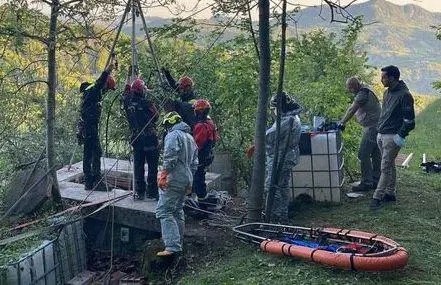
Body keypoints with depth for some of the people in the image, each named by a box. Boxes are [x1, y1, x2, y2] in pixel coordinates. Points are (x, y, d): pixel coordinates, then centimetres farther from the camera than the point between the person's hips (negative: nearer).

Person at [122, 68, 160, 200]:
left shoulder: (128, 102, 1)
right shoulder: (147, 103, -14)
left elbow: (127, 89, 21)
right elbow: (156, 116, -1)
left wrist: (129, 74, 32)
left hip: (136, 138, 5)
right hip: (150, 138, -5)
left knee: (138, 166, 10)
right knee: (152, 166, 2)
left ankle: (139, 192, 13)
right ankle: (152, 191, 4)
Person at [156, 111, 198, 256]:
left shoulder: (173, 135, -9)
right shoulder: (190, 137, 19)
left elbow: (170, 158, -22)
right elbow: (194, 162, 22)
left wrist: (163, 176, -16)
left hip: (174, 179, -10)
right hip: (186, 179, 10)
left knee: (164, 211, -11)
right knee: (178, 211, 18)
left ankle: (172, 246, -19)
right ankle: (178, 243, 25)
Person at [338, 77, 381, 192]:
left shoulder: (363, 94, -16)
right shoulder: (364, 92, 17)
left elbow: (352, 110, -19)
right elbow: (351, 109, 17)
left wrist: (342, 123, -15)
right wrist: (342, 121, 12)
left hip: (372, 127, -11)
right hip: (375, 126, 11)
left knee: (363, 154, -10)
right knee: (375, 155, 14)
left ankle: (366, 183, -7)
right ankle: (376, 181, 22)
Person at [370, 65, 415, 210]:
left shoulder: (404, 95, -16)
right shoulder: (387, 92, 10)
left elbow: (409, 120, -17)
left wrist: (401, 136, -18)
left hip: (392, 137, -9)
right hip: (381, 135, 9)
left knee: (385, 168, -6)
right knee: (390, 166, 16)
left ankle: (377, 197, -3)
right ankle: (390, 193, 24)